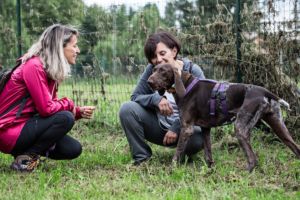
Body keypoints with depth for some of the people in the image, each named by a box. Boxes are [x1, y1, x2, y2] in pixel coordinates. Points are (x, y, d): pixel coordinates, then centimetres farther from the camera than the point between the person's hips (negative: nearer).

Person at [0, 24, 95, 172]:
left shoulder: (50, 71, 8)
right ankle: (24, 159, -13)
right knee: (65, 118, -24)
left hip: (26, 125, 9)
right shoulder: (34, 67, -20)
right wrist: (68, 104, -7)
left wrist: (79, 112, -5)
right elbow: (46, 108, -25)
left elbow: (52, 105, 9)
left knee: (73, 149, 2)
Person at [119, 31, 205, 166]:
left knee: (199, 137, -37)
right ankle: (141, 158, -9)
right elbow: (135, 97, -5)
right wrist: (156, 99, -28)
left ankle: (182, 156, 0)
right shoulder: (152, 70, -5)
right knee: (127, 108, -21)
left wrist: (177, 128, -24)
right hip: (158, 127, 2)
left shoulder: (193, 71, -11)